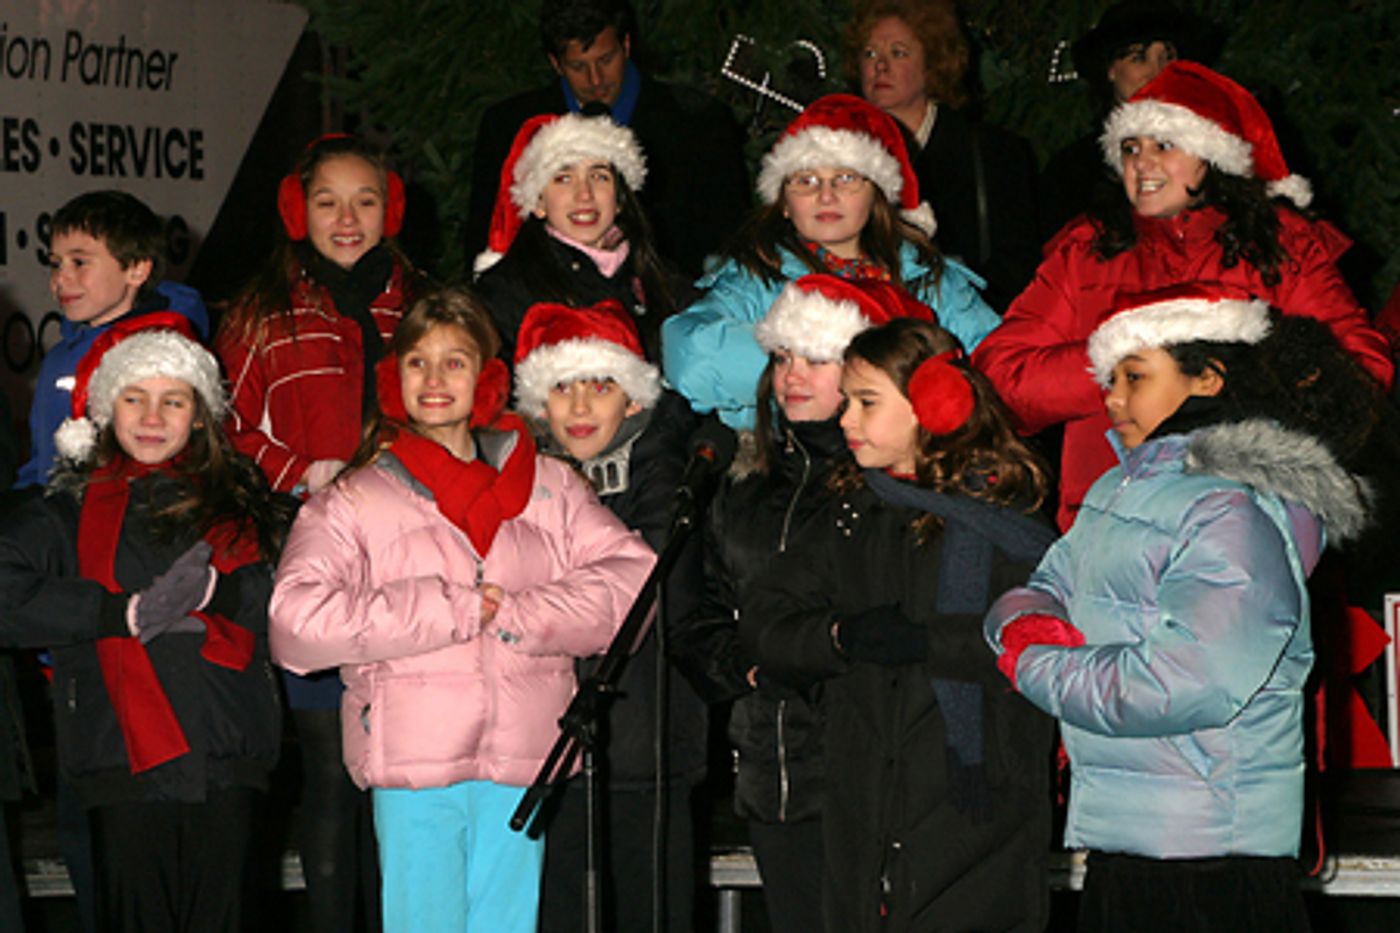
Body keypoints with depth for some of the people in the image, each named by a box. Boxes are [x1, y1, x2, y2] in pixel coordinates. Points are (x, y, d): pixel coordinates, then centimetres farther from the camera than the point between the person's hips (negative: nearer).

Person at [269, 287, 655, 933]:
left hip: (520, 763, 2)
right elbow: (296, 620, -9)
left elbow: (631, 578, 3)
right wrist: (450, 609, -11)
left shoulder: (549, 487, 13)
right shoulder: (354, 502, 6)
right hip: (412, 766, -2)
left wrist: (511, 613, -9)